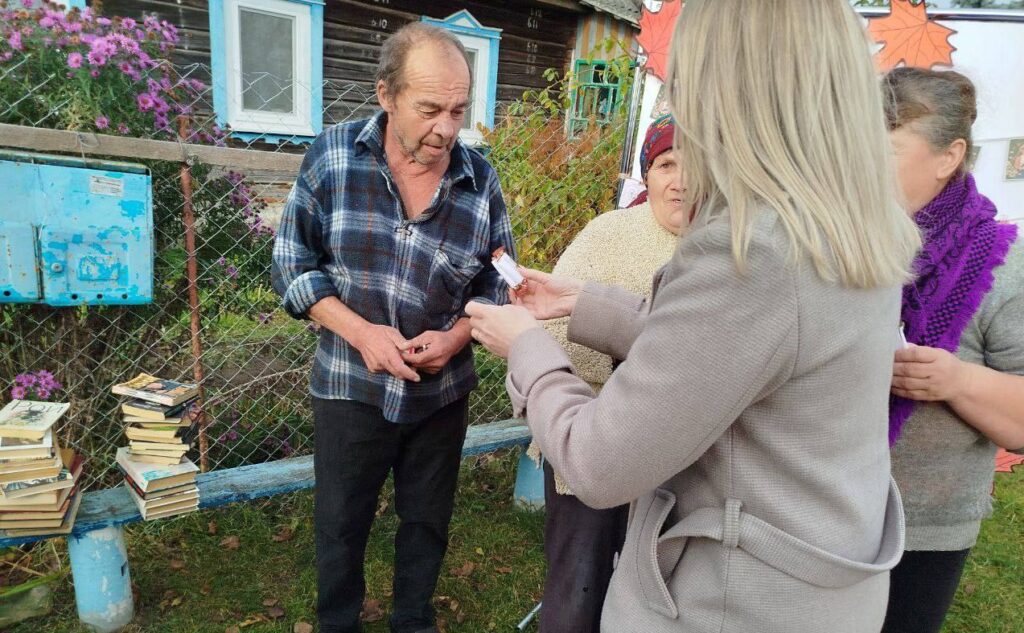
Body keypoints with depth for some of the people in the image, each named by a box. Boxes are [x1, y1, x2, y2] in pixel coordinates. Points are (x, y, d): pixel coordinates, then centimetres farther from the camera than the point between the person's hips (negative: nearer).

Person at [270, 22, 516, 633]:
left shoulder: (481, 179, -7)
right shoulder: (332, 154, -11)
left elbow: (499, 283, 1)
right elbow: (293, 261, -5)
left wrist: (454, 337, -17)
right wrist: (362, 332, -18)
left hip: (442, 392, 2)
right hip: (350, 387, -1)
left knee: (428, 520, 20)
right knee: (341, 524, 17)